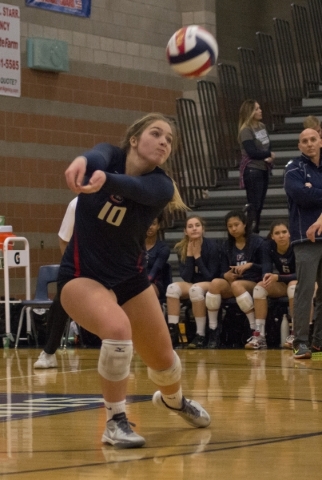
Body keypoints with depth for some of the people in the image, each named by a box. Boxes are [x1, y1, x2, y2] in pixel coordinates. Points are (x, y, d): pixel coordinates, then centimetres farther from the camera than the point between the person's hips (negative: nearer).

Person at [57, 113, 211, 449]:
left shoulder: (161, 186, -14)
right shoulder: (109, 157, -12)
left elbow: (134, 188, -39)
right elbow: (97, 157, -38)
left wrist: (103, 179, -61)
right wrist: (81, 161, -64)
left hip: (131, 279, 3)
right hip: (82, 276, -3)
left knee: (163, 359, 13)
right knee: (117, 327, -32)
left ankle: (173, 399, 51)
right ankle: (115, 422, -16)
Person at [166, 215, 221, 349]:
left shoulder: (211, 246, -13)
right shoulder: (182, 248, -2)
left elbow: (210, 276, -14)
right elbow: (186, 277, -7)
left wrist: (197, 256, -18)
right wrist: (189, 255, -15)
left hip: (211, 286, -4)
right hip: (191, 286, 4)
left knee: (196, 289, -37)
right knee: (172, 288, -26)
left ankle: (201, 335, -31)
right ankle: (172, 333, -28)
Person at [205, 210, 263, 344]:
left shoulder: (257, 242, 0)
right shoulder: (226, 246, 12)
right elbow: (223, 272, 8)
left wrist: (250, 265, -22)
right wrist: (226, 276, -16)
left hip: (254, 284, -4)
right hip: (231, 285, 4)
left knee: (236, 285, -38)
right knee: (215, 283, -30)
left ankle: (255, 329, -33)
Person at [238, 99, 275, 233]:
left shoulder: (262, 126, 10)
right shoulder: (246, 131, -13)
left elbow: (268, 146, 11)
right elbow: (252, 152, -20)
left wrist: (269, 158, -10)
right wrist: (269, 154, -6)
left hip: (264, 169, 8)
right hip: (252, 171, -8)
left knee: (260, 204, 10)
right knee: (253, 204, -8)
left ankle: (256, 231, 15)